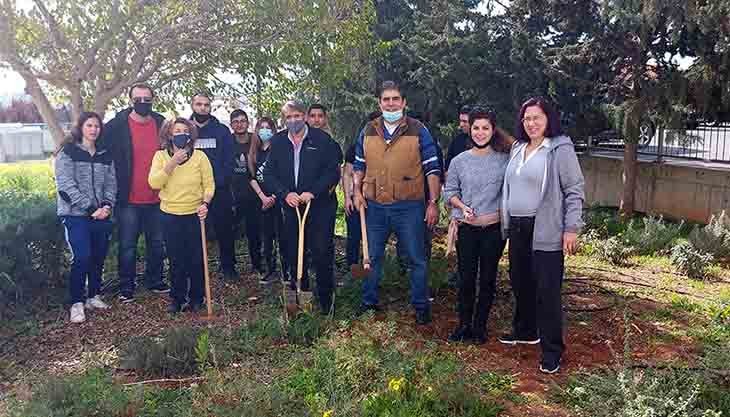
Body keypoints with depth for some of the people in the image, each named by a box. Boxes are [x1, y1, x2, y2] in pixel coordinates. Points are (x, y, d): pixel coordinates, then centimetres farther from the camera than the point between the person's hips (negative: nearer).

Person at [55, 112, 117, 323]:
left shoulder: (105, 155, 13)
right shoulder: (67, 153, -2)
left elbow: (111, 183, 9)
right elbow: (66, 185, -11)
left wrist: (107, 205, -9)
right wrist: (91, 208, -16)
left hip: (101, 215, 5)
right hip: (76, 215, -5)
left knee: (99, 257, 9)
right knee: (82, 257, -11)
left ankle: (93, 296, 24)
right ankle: (77, 302, 1)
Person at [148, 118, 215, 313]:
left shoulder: (200, 156, -1)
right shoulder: (161, 156, 2)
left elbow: (209, 184, -2)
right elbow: (154, 183, -11)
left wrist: (205, 202, -18)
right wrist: (173, 162, -16)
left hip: (195, 215, -1)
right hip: (170, 216, 1)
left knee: (196, 259, 5)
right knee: (176, 260, 8)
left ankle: (196, 298, 22)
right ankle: (177, 299, 24)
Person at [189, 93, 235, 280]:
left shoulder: (222, 130, 6)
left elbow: (229, 159, 2)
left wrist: (223, 180, -10)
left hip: (219, 189, 0)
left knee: (224, 229, 4)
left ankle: (228, 266, 17)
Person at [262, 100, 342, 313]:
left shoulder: (322, 139, -4)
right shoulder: (277, 142, 6)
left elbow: (333, 171, -8)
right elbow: (268, 174, 5)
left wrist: (313, 192, -17)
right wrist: (285, 193, -12)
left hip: (320, 206, -3)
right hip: (291, 207, 4)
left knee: (322, 253, -4)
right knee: (293, 254, 9)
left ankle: (326, 300, 11)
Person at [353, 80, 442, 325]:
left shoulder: (418, 131, -2)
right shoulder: (368, 131, 8)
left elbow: (432, 168, -2)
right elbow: (359, 165, 19)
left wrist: (433, 202, -7)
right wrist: (357, 191, 5)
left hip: (408, 206, -3)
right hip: (374, 206, 3)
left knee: (416, 259, 5)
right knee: (372, 257, 13)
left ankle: (421, 306, 19)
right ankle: (369, 302, 28)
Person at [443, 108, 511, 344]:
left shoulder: (504, 159, 0)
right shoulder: (459, 161, 3)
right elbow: (449, 191, 7)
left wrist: (501, 212, -7)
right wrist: (463, 207, -9)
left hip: (494, 227, 0)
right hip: (466, 228, 1)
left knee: (488, 279, 8)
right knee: (466, 278, 5)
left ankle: (480, 325, 24)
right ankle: (464, 324, 21)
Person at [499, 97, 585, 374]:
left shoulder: (560, 149, -7)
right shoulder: (518, 149, 14)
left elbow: (575, 191, -9)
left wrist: (571, 228, -14)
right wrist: (507, 223, 18)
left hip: (546, 231, -7)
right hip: (518, 228, 7)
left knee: (547, 289, -3)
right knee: (520, 282, 16)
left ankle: (552, 349, 8)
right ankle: (525, 331, 35)